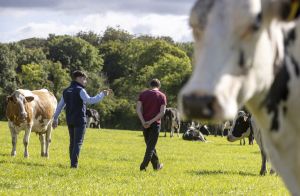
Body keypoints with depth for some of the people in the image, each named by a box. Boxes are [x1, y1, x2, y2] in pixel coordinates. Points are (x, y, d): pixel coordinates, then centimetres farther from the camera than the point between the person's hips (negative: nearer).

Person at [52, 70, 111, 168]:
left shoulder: (66, 91, 12)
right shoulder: (80, 90, -10)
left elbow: (60, 106, 17)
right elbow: (90, 100, -23)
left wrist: (55, 118, 23)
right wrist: (102, 94, -16)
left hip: (69, 120, 7)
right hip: (79, 120, -7)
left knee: (72, 142, 14)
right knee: (78, 142, -5)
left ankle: (73, 163, 15)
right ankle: (74, 163, -11)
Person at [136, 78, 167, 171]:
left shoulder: (143, 94, 5)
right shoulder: (162, 96, -1)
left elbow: (138, 109, -6)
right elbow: (162, 112, -11)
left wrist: (143, 122, -11)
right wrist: (151, 121, -13)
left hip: (145, 123, 3)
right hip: (155, 124, -3)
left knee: (150, 145, 16)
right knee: (151, 145, 2)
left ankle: (156, 165, 26)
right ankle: (143, 166, -7)